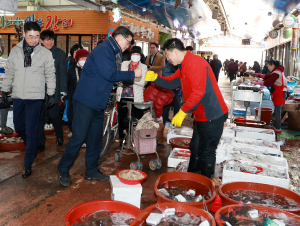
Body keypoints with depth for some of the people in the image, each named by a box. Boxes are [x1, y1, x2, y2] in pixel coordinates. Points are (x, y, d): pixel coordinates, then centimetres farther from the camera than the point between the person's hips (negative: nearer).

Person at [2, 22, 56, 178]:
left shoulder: (45, 53, -2)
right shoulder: (15, 51, 6)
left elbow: (50, 75, 2)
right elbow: (9, 72, 13)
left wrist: (51, 94, 0)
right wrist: (5, 90, 13)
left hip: (35, 97, -4)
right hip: (18, 96, 4)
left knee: (31, 131, -4)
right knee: (19, 127, 14)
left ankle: (28, 164, 7)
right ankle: (32, 147, 42)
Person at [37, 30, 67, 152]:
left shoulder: (60, 53, 0)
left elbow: (63, 74, -1)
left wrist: (63, 92, -4)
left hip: (53, 91, -3)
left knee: (54, 115, 2)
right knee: (39, 116, 4)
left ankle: (59, 136, 28)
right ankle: (40, 143, 15)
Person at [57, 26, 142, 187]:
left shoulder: (113, 53, 17)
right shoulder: (103, 50, -13)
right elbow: (109, 74, -21)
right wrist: (132, 74, -14)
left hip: (99, 102, 10)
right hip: (86, 100, -10)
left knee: (95, 137, 12)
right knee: (79, 136, -5)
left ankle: (92, 171, 23)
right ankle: (63, 170, 11)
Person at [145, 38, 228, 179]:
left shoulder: (195, 63, -20)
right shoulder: (183, 66, 14)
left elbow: (198, 92, -28)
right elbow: (171, 83, 16)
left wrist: (183, 112, -24)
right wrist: (155, 78, 0)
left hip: (212, 116, -11)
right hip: (202, 116, 11)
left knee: (207, 152, -1)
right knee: (195, 149, 21)